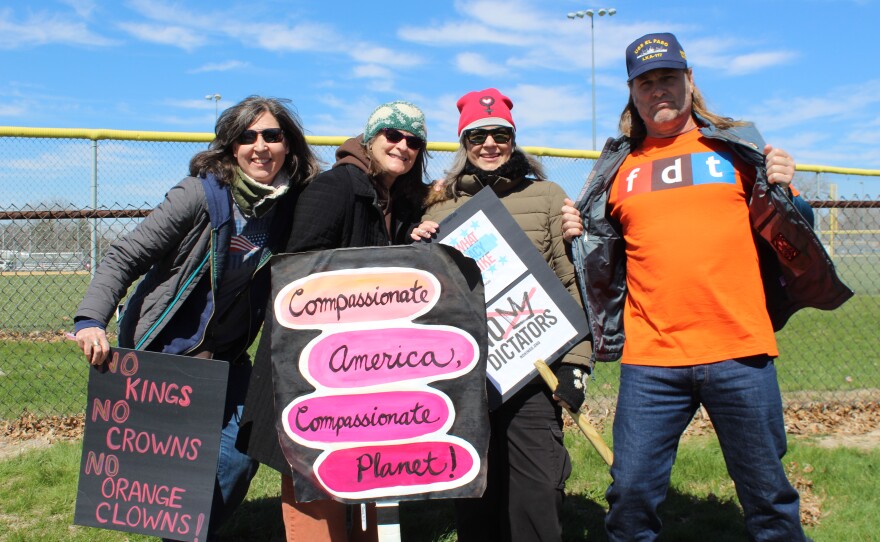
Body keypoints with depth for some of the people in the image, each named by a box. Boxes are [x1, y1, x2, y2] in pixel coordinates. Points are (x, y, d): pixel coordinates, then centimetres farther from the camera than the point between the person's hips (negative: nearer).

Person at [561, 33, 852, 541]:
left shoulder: (737, 147, 9)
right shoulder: (619, 168, 12)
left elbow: (786, 235, 10)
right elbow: (603, 266, 19)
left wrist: (781, 190, -8)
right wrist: (581, 237, 1)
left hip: (741, 351, -1)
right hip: (650, 360, 1)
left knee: (767, 495, 9)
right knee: (632, 491, 2)